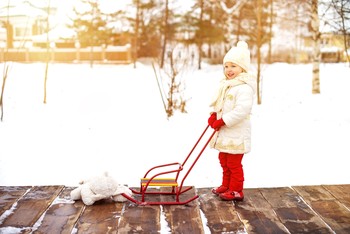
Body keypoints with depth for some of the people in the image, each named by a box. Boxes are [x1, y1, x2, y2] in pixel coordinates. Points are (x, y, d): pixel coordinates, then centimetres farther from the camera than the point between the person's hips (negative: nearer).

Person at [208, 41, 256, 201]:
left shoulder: (244, 87, -20)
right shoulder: (226, 84, 11)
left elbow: (242, 110, -30)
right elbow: (219, 104, 21)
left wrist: (223, 121, -27)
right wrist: (214, 115, 2)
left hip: (236, 133, -10)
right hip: (224, 133, 10)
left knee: (234, 163, 0)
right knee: (224, 160, 20)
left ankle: (236, 191, 14)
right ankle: (226, 185, 35)